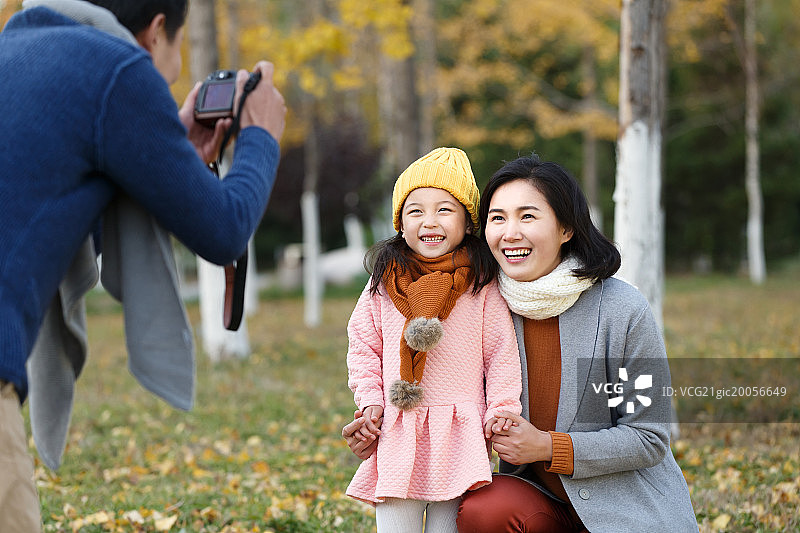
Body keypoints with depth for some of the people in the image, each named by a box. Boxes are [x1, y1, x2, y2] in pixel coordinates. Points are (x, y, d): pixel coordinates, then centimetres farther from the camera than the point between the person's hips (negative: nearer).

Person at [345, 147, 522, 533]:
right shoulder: (383, 286, 6)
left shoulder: (482, 285, 1)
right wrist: (370, 399, 3)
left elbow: (501, 352, 3)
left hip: (460, 441, -2)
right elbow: (363, 346, 13)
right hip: (396, 434, 2)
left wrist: (502, 408, -5)